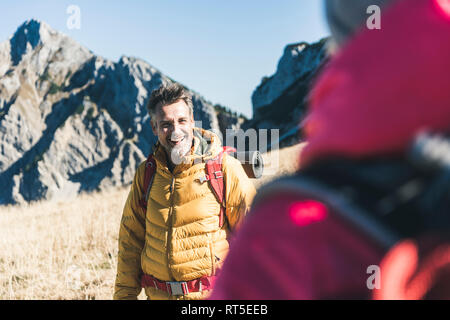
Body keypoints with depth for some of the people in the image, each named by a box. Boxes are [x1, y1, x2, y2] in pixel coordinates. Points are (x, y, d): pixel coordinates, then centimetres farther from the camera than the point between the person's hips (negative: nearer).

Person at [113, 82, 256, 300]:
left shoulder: (224, 169, -5)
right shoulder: (145, 174, 6)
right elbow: (130, 240, 12)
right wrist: (124, 294, 10)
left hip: (211, 294, -3)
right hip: (158, 294, 3)